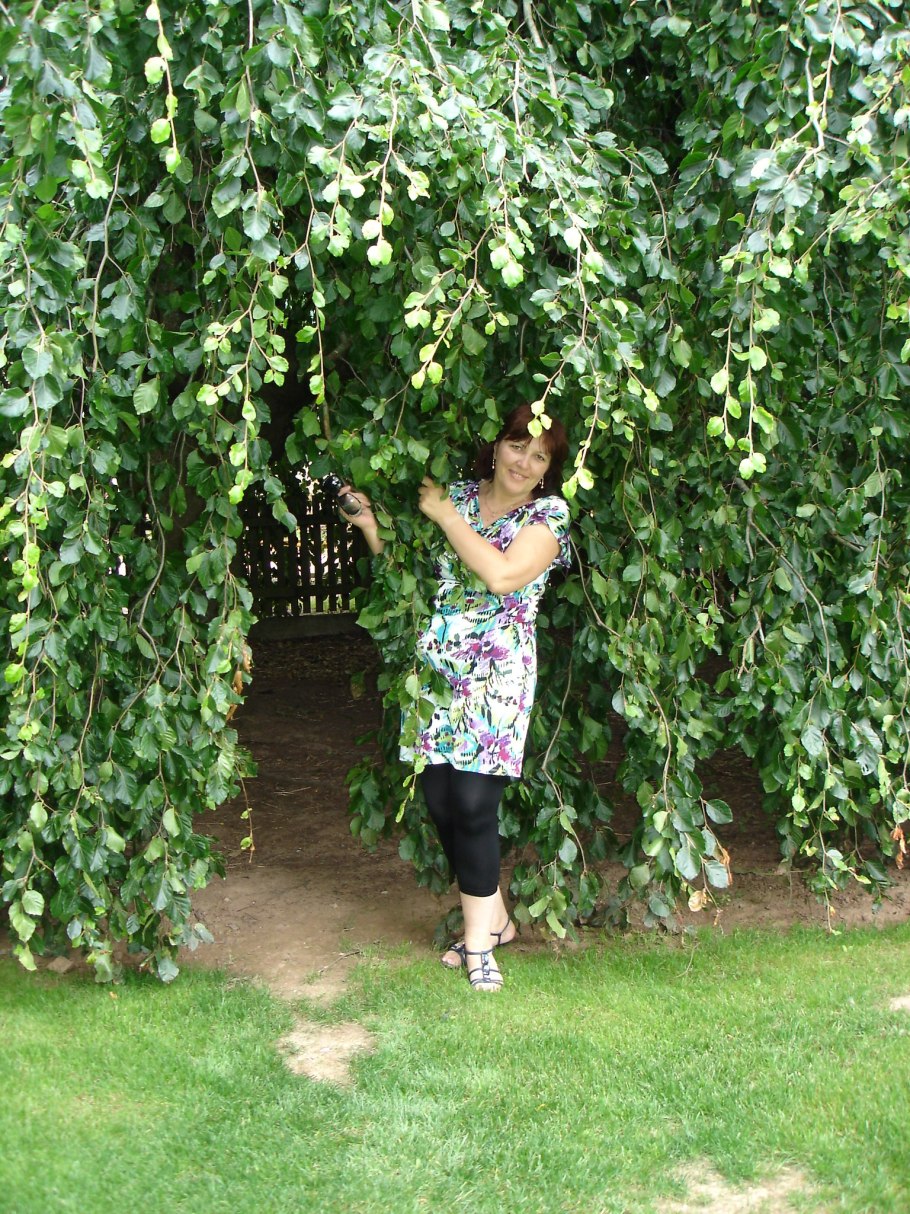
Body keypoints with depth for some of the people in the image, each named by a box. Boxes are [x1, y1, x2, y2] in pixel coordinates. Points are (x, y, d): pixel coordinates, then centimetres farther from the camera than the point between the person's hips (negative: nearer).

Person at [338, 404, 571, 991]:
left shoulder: (549, 514, -1)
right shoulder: (457, 494, 11)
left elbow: (502, 575, -18)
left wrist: (446, 515, -12)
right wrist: (372, 527, -3)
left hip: (496, 677, -4)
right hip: (435, 669, 4)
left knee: (474, 804, -9)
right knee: (440, 801, 5)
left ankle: (479, 940, 7)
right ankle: (495, 920, 24)